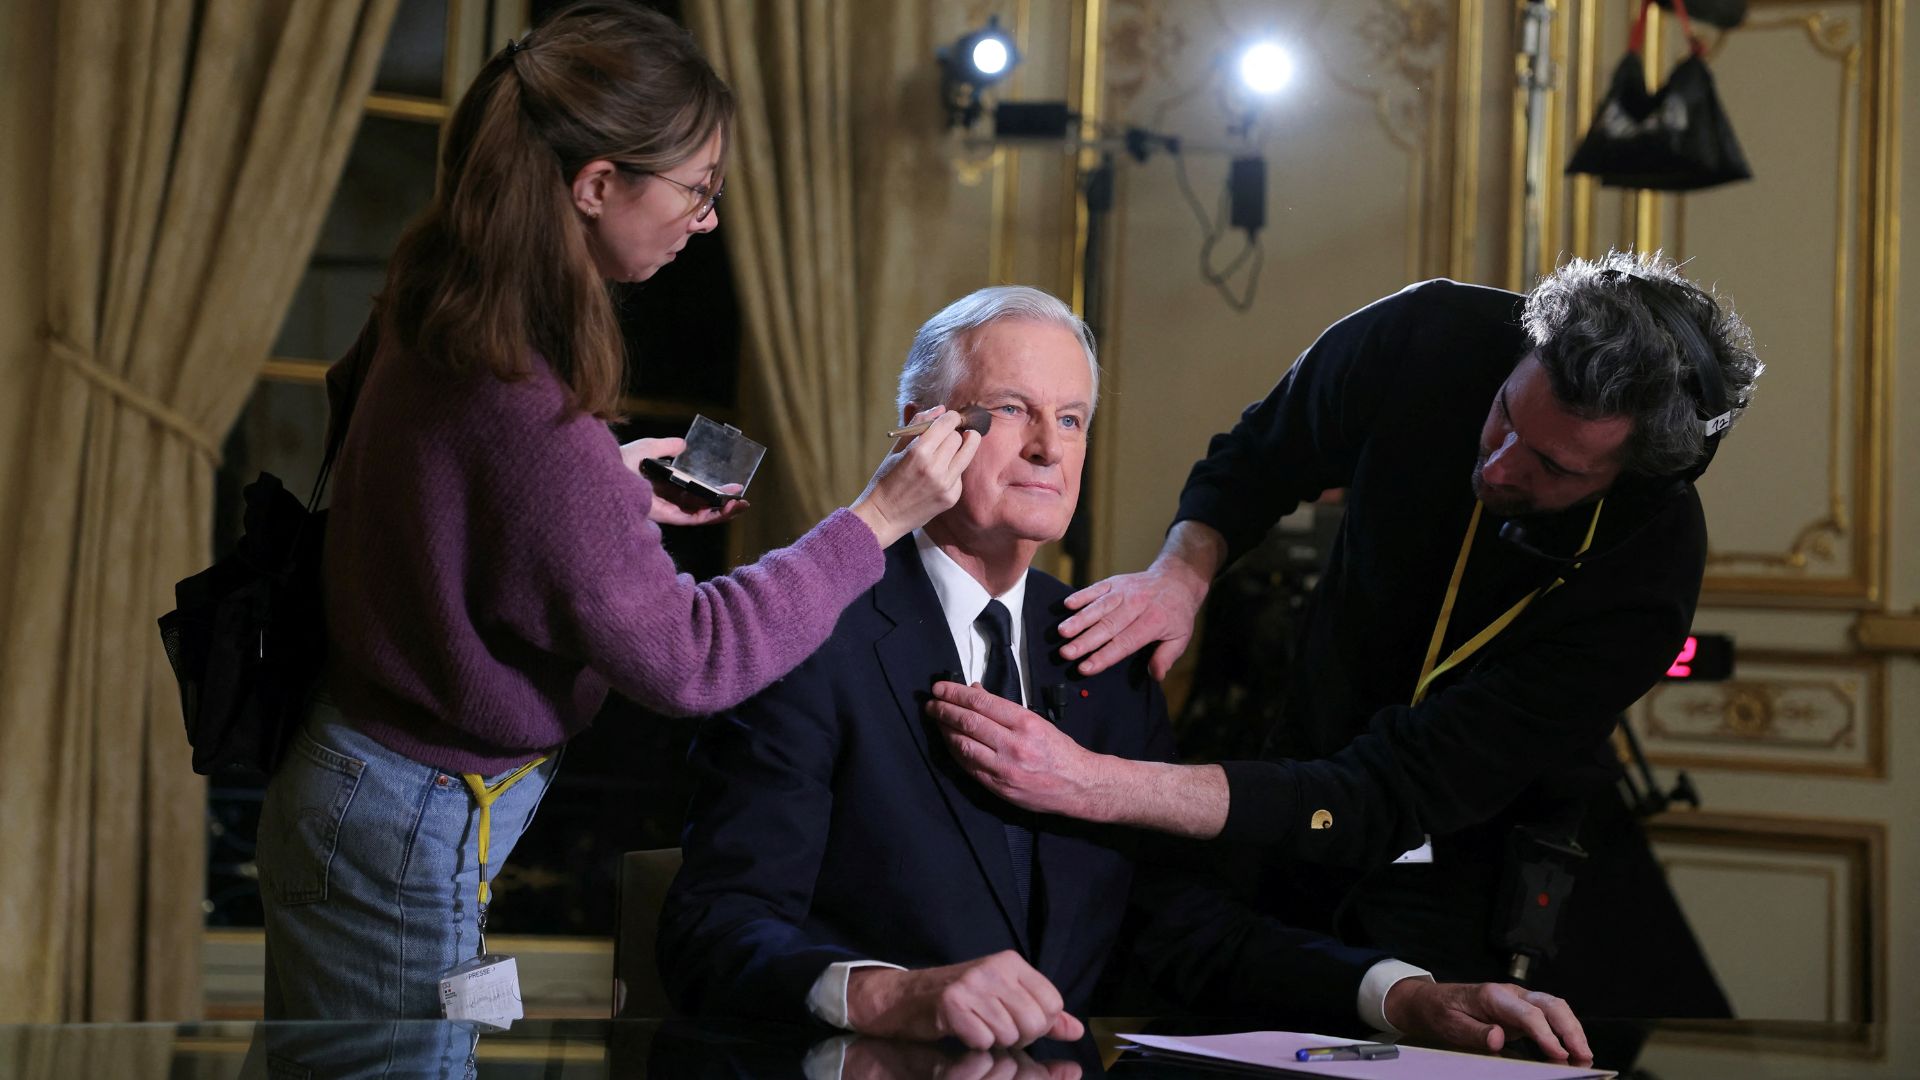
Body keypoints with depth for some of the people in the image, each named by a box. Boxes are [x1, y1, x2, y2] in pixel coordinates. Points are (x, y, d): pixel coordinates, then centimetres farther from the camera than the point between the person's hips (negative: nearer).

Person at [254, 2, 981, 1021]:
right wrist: (877, 518, -15)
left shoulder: (428, 320, -3)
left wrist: (610, 491, 9)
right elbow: (682, 657, -22)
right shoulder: (528, 411, -31)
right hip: (411, 850, -9)